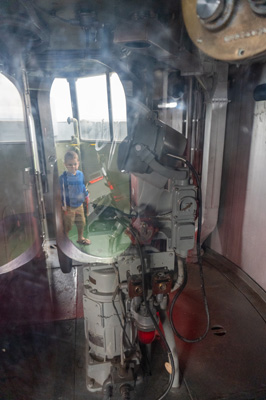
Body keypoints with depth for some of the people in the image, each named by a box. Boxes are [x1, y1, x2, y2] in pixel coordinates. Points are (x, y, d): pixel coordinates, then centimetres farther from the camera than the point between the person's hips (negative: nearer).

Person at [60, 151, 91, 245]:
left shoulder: (80, 174, -1)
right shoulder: (63, 177, -17)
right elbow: (62, 192, -14)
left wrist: (86, 197, 18)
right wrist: (63, 206, -13)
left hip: (79, 204, 5)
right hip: (69, 207, -5)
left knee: (81, 222, 18)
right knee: (68, 225, 7)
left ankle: (80, 238, 41)